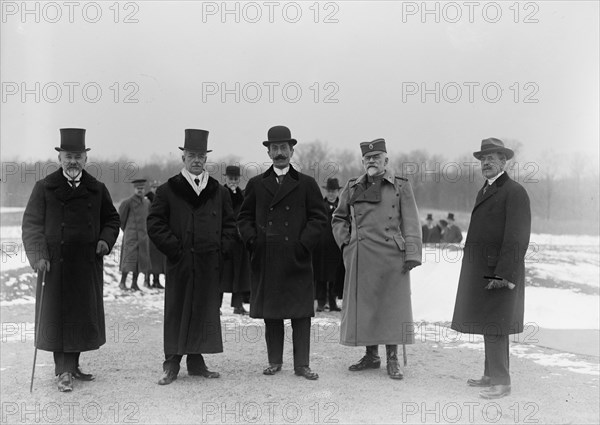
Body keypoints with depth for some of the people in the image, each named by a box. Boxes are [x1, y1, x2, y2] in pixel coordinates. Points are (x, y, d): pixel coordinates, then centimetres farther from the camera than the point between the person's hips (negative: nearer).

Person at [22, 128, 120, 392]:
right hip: (55, 262, -3)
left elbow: (111, 219, 18)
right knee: (57, 315, 0)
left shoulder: (97, 189, 10)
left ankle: (70, 367, 22)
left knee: (82, 314, 8)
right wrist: (38, 256, -13)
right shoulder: (44, 188, 1)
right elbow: (32, 224, -1)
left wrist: (106, 240, -2)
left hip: (88, 264, 3)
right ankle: (64, 370, 9)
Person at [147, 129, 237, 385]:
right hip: (180, 264, -3)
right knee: (177, 312, 1)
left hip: (210, 265, 3)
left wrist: (220, 249, 2)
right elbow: (155, 224, -2)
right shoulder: (167, 191, 2)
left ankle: (196, 362, 18)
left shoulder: (219, 192, 11)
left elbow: (230, 225, 16)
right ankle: (172, 365, 9)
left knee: (205, 311, 7)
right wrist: (175, 248, -9)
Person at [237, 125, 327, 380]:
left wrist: (304, 243, -7)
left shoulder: (306, 184, 7)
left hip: (297, 260, -1)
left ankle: (301, 364, 6)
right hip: (265, 260, 2)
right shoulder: (256, 184, 12)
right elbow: (244, 217, 14)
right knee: (270, 313, 7)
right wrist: (252, 240, -2)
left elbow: (319, 218, 4)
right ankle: (274, 361, 18)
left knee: (301, 313, 0)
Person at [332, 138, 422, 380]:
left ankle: (393, 360, 9)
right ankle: (371, 356, 20)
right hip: (361, 258, 3)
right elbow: (338, 218, 21)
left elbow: (411, 224, 0)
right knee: (363, 305, 6)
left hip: (392, 256, -3)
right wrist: (346, 243, 7)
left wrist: (412, 254, -8)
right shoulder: (352, 188, 11)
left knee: (392, 306, 0)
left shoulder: (401, 187, 4)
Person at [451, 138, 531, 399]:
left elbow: (517, 237, -18)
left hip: (500, 270, -9)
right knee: (488, 323, 13)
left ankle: (501, 382, -2)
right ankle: (492, 375, 21)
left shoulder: (514, 192, -11)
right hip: (482, 270, 9)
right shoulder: (484, 191, 17)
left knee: (494, 326, -8)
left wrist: (504, 275, -23)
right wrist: (474, 271, 15)